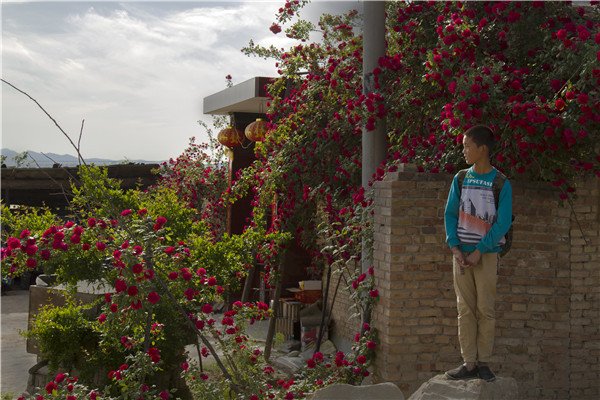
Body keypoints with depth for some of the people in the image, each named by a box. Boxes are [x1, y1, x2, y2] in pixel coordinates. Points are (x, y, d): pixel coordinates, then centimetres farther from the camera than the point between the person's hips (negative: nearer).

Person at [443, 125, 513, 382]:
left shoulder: (501, 183, -4)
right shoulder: (460, 179, 7)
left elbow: (503, 223, -8)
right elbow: (450, 214, 7)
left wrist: (478, 252, -12)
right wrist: (455, 248, -6)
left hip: (486, 254, -3)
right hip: (461, 254, 3)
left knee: (485, 310, 0)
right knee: (465, 310, 3)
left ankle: (484, 363, 8)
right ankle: (469, 363, 6)